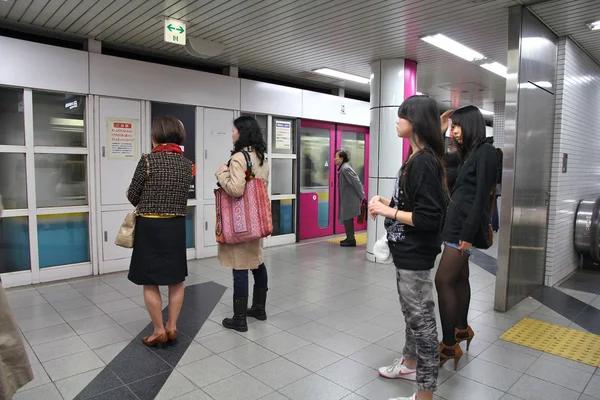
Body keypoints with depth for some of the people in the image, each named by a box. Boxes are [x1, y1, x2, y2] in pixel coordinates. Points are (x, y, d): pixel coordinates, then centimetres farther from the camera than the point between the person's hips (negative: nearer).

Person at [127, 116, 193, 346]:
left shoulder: (148, 160, -11)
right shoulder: (186, 163, 2)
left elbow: (133, 197, -3)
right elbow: (181, 194, 5)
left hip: (150, 226, -4)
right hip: (176, 226, 4)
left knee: (150, 282, 8)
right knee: (176, 279, 15)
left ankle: (159, 331, 17)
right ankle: (172, 327, 23)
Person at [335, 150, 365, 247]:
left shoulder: (345, 168, -19)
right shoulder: (342, 168, 11)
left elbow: (356, 182, -20)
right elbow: (356, 182, 15)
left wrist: (362, 197, -16)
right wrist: (360, 196, 15)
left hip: (350, 198, -10)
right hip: (347, 198, 10)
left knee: (347, 219, -2)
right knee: (347, 219, 17)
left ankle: (351, 240, 7)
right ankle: (350, 238, 27)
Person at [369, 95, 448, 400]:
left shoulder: (424, 162, -22)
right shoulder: (416, 158, 8)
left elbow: (427, 217, -26)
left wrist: (387, 211, -19)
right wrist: (385, 201, 2)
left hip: (415, 254, -10)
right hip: (407, 251, 10)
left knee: (421, 317, 3)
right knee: (411, 312, 24)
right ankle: (410, 363, 44)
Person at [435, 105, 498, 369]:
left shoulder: (485, 152, -9)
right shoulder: (469, 153, 17)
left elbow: (481, 196, -17)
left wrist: (469, 233, -21)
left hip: (465, 226, -9)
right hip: (456, 223, 9)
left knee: (443, 280, -10)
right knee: (459, 278, 16)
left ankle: (449, 345, -3)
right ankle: (462, 329, 30)